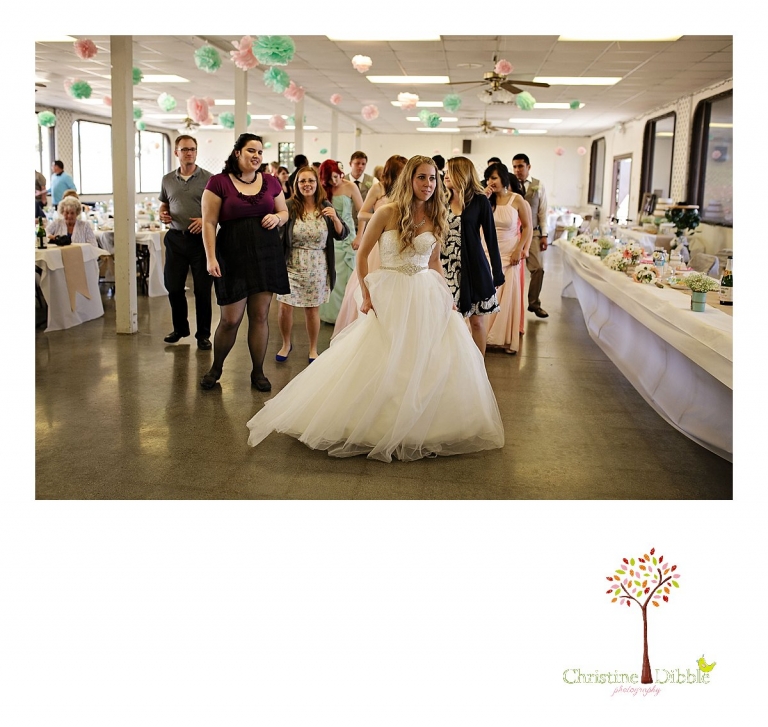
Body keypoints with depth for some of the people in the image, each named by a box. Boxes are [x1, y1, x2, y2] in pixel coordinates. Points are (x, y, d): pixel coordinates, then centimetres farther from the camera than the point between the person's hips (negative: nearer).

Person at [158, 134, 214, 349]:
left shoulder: (208, 179, -3)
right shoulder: (167, 180, 9)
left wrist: (206, 220, -19)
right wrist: (162, 214, 0)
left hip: (200, 238, -4)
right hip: (176, 238, 4)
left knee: (202, 289, 2)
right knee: (173, 286, 8)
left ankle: (203, 334, 14)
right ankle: (180, 328, 27)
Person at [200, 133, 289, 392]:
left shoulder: (270, 182, 9)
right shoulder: (218, 182, -3)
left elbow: (285, 212, 20)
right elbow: (209, 223, -5)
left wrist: (277, 218, -3)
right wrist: (211, 257, -12)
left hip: (266, 254, 3)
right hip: (233, 254, -3)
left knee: (260, 315, 6)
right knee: (230, 319, -1)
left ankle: (258, 372, 19)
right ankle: (216, 368, 23)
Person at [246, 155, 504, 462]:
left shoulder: (436, 218, 6)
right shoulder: (387, 213, -7)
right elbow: (362, 255, -1)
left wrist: (445, 296, 5)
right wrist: (367, 296, -6)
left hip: (428, 297, 4)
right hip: (390, 297, -4)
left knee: (435, 363, 1)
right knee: (382, 365, 1)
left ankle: (426, 429, 18)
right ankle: (377, 427, 17)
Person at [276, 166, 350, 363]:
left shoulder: (326, 207, 1)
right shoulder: (289, 206, -7)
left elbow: (342, 234, 4)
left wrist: (335, 218, -14)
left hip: (317, 268, 1)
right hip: (292, 266, -1)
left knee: (312, 309, 9)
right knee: (284, 307, -3)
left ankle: (313, 349, 28)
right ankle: (286, 344, 24)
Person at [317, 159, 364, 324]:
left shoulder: (350, 187, -5)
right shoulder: (323, 190, 5)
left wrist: (359, 237, -10)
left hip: (347, 236, -3)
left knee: (345, 276, 1)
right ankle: (331, 313, 16)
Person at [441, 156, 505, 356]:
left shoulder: (480, 201, -3)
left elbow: (490, 237, -2)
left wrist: (497, 272, -4)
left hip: (473, 267, -3)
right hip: (447, 266, 3)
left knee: (477, 320, 2)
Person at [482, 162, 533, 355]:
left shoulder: (517, 199, -5)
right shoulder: (488, 200, 2)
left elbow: (527, 227, -1)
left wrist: (519, 250, -8)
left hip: (510, 255, -2)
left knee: (508, 295, 3)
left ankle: (507, 339, 12)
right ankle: (488, 336, 11)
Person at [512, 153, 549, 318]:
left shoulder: (538, 185, 3)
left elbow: (542, 212, 6)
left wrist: (544, 235, 3)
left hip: (533, 233, 1)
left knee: (538, 268, -1)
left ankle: (534, 303, 14)